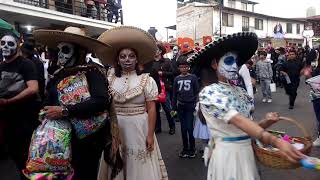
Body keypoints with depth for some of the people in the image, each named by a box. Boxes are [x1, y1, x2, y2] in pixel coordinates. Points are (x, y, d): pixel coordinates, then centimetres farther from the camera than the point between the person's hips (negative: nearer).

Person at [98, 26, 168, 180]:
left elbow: (151, 109, -6)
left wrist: (150, 135, -10)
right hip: (116, 129, 3)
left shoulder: (147, 80, -4)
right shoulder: (110, 80, 4)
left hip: (139, 128, -2)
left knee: (139, 167, 7)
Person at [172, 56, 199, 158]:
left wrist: (196, 105, -6)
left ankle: (192, 148, 13)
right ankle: (185, 148, 21)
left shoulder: (193, 77, -1)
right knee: (183, 128, 8)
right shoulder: (177, 79, 7)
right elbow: (175, 94, 11)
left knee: (190, 128, -4)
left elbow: (197, 92, 0)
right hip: (181, 106, 3)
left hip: (190, 106, -3)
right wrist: (174, 107, 9)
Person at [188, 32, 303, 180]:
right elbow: (237, 120, -28)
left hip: (247, 152, 7)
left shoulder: (240, 92, 7)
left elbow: (247, 127, 8)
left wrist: (267, 122, -11)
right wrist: (275, 141, -37)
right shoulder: (208, 92, -14)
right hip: (227, 154, -6)